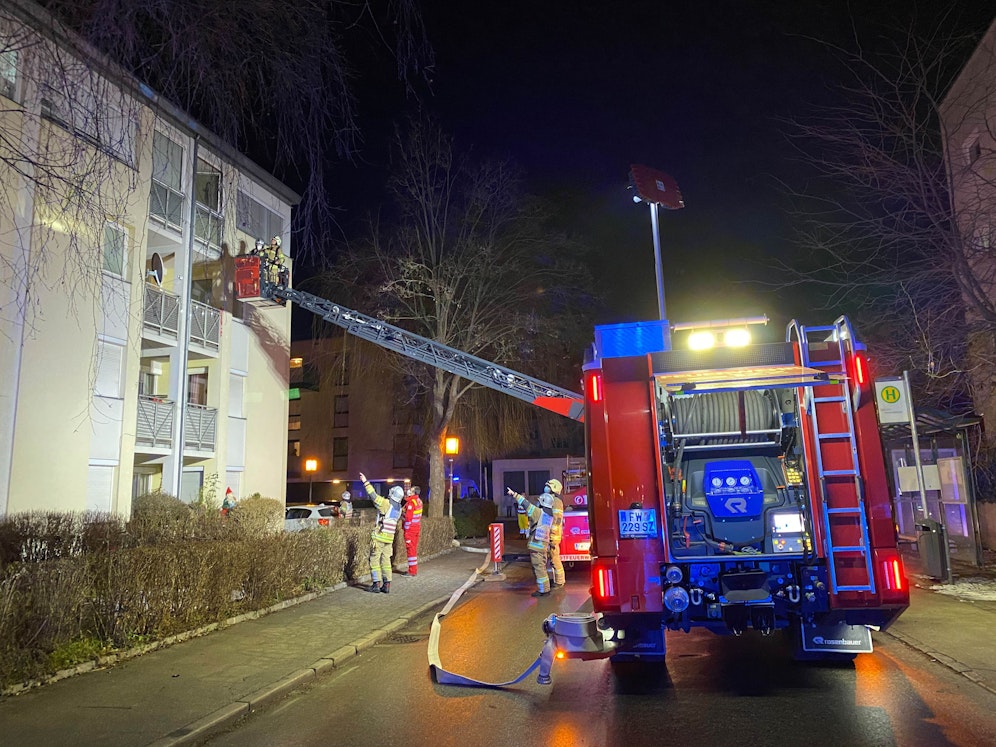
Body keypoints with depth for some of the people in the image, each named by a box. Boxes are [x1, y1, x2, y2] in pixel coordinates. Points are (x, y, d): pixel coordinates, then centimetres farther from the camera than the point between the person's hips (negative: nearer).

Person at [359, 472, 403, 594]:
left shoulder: (386, 504, -15)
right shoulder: (398, 508, 6)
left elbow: (373, 496, -15)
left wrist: (366, 482, -9)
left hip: (379, 537, -6)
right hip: (389, 538, 6)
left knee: (374, 560, 2)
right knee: (386, 560, 10)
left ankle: (376, 584, 0)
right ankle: (387, 585, 8)